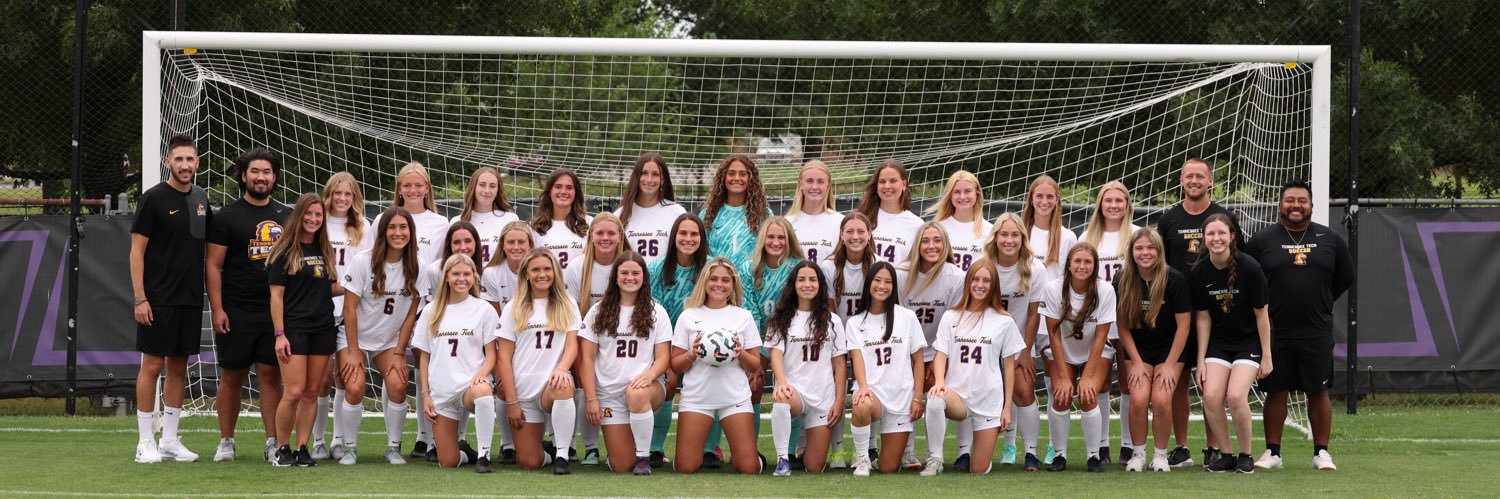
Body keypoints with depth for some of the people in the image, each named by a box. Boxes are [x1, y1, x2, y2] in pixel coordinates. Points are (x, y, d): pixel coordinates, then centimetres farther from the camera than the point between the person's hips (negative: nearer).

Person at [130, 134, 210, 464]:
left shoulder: (200, 199, 11)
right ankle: (146, 442, 1)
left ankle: (170, 439, 15)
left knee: (179, 367, 9)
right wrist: (140, 298, -16)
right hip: (158, 299, -6)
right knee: (152, 365, -4)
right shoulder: (154, 199, -8)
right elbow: (137, 251, -9)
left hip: (190, 299, 6)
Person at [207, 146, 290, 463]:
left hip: (275, 311, 3)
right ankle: (226, 442, 11)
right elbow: (214, 266, -2)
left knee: (271, 375, 0)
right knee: (232, 377, 2)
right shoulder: (226, 217, 1)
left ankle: (273, 443, 3)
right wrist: (217, 309, -10)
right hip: (236, 313, -2)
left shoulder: (285, 217, 12)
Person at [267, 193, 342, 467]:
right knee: (294, 392, -11)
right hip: (294, 329, -5)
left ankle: (302, 449, 10)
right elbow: (276, 295, -6)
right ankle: (282, 449, 2)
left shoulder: (324, 251, 13)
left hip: (323, 329, 5)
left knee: (312, 393, 5)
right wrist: (279, 334, -12)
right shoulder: (284, 251, -3)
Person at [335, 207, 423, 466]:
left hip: (391, 340, 2)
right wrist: (353, 351, -12)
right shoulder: (363, 262, -13)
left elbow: (411, 313, 0)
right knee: (355, 388, -21)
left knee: (397, 385, -21)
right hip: (356, 337, -2)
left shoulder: (416, 267, -5)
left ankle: (393, 448, -4)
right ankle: (350, 448, -3)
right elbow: (350, 308, -11)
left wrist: (399, 353, -5)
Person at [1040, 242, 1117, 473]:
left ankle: (1094, 456, -9)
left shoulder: (1105, 291, -19)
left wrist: (1087, 376, -18)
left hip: (1094, 354, -1)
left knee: (1087, 398, -22)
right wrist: (1064, 377, -17)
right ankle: (1060, 455, -5)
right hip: (1062, 354, 1)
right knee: (1061, 399, -20)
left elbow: (1100, 337, -15)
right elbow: (1054, 334, -14)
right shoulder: (1053, 289, -19)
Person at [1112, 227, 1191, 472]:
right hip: (1137, 351, 1)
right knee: (1139, 399, -20)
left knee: (1161, 400, -20)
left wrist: (1169, 365, -12)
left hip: (1169, 350, -1)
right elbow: (1122, 325, -2)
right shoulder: (1122, 281, -9)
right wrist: (1136, 363, -8)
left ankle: (1160, 454, 0)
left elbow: (1183, 325, -11)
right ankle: (1138, 454, -2)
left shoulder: (1175, 280, -16)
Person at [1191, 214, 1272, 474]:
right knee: (1211, 396, -16)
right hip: (1218, 342, 4)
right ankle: (1226, 455, 3)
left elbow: (1261, 314, -9)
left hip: (1249, 342, -4)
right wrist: (1201, 360, 1)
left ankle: (1245, 456, -1)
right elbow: (1203, 318, 2)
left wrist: (1266, 356, -7)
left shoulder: (1249, 268, -17)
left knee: (1236, 396, -21)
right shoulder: (1199, 273, -6)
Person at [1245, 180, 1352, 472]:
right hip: (1275, 332, -1)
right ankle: (1273, 453, 11)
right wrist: (1266, 306, 3)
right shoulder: (1263, 241, 1)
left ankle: (1321, 453, 11)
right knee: (1276, 392, 4)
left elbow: (1345, 278, 15)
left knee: (1318, 392, 4)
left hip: (1316, 333, 1)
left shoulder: (1330, 240, 6)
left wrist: (1318, 303, 11)